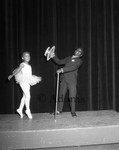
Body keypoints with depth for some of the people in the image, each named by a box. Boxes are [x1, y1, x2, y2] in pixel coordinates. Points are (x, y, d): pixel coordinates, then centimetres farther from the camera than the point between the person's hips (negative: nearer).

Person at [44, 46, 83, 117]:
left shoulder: (79, 61, 2)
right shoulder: (68, 58, 19)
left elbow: (73, 67, -14)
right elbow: (59, 62, 23)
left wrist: (62, 70, -23)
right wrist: (53, 56, 10)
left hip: (72, 80, -4)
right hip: (64, 79, 4)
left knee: (73, 97, -5)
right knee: (61, 95, 5)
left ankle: (73, 112, 8)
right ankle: (59, 110, 15)